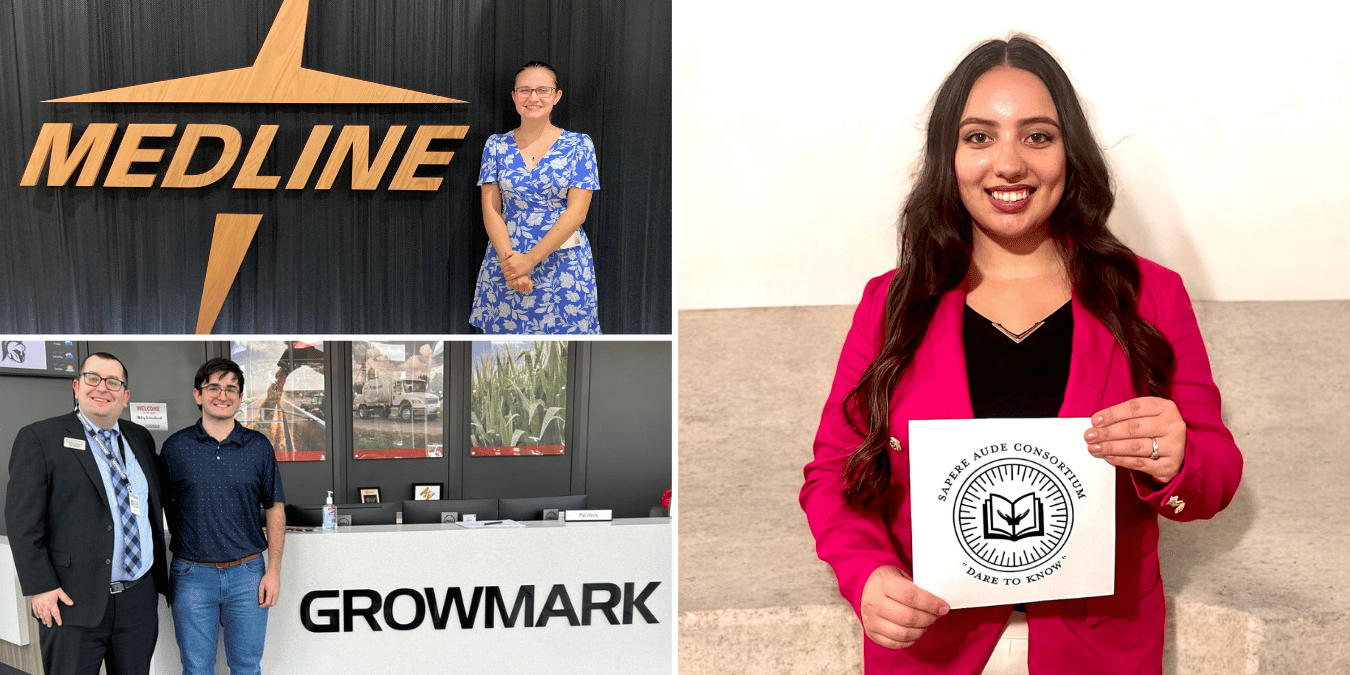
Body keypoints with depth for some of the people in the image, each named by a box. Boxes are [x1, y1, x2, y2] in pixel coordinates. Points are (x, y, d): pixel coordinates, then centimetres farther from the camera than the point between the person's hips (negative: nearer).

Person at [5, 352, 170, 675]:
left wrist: (160, 579, 14)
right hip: (74, 601, -4)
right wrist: (40, 587, -14)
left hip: (140, 599, 5)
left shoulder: (140, 438, 12)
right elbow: (22, 520, -7)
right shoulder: (38, 438, -3)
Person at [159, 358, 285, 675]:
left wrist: (274, 571, 0)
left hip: (247, 574, 0)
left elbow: (275, 508, 5)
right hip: (192, 575, 0)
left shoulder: (259, 446, 2)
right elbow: (161, 506, 9)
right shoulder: (175, 446, 1)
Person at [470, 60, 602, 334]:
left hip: (563, 265, -2)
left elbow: (577, 211, -9)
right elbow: (491, 210, 2)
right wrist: (509, 259, -14)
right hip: (506, 259, 2)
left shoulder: (578, 145, -1)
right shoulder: (497, 145, 7)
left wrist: (529, 260, -16)